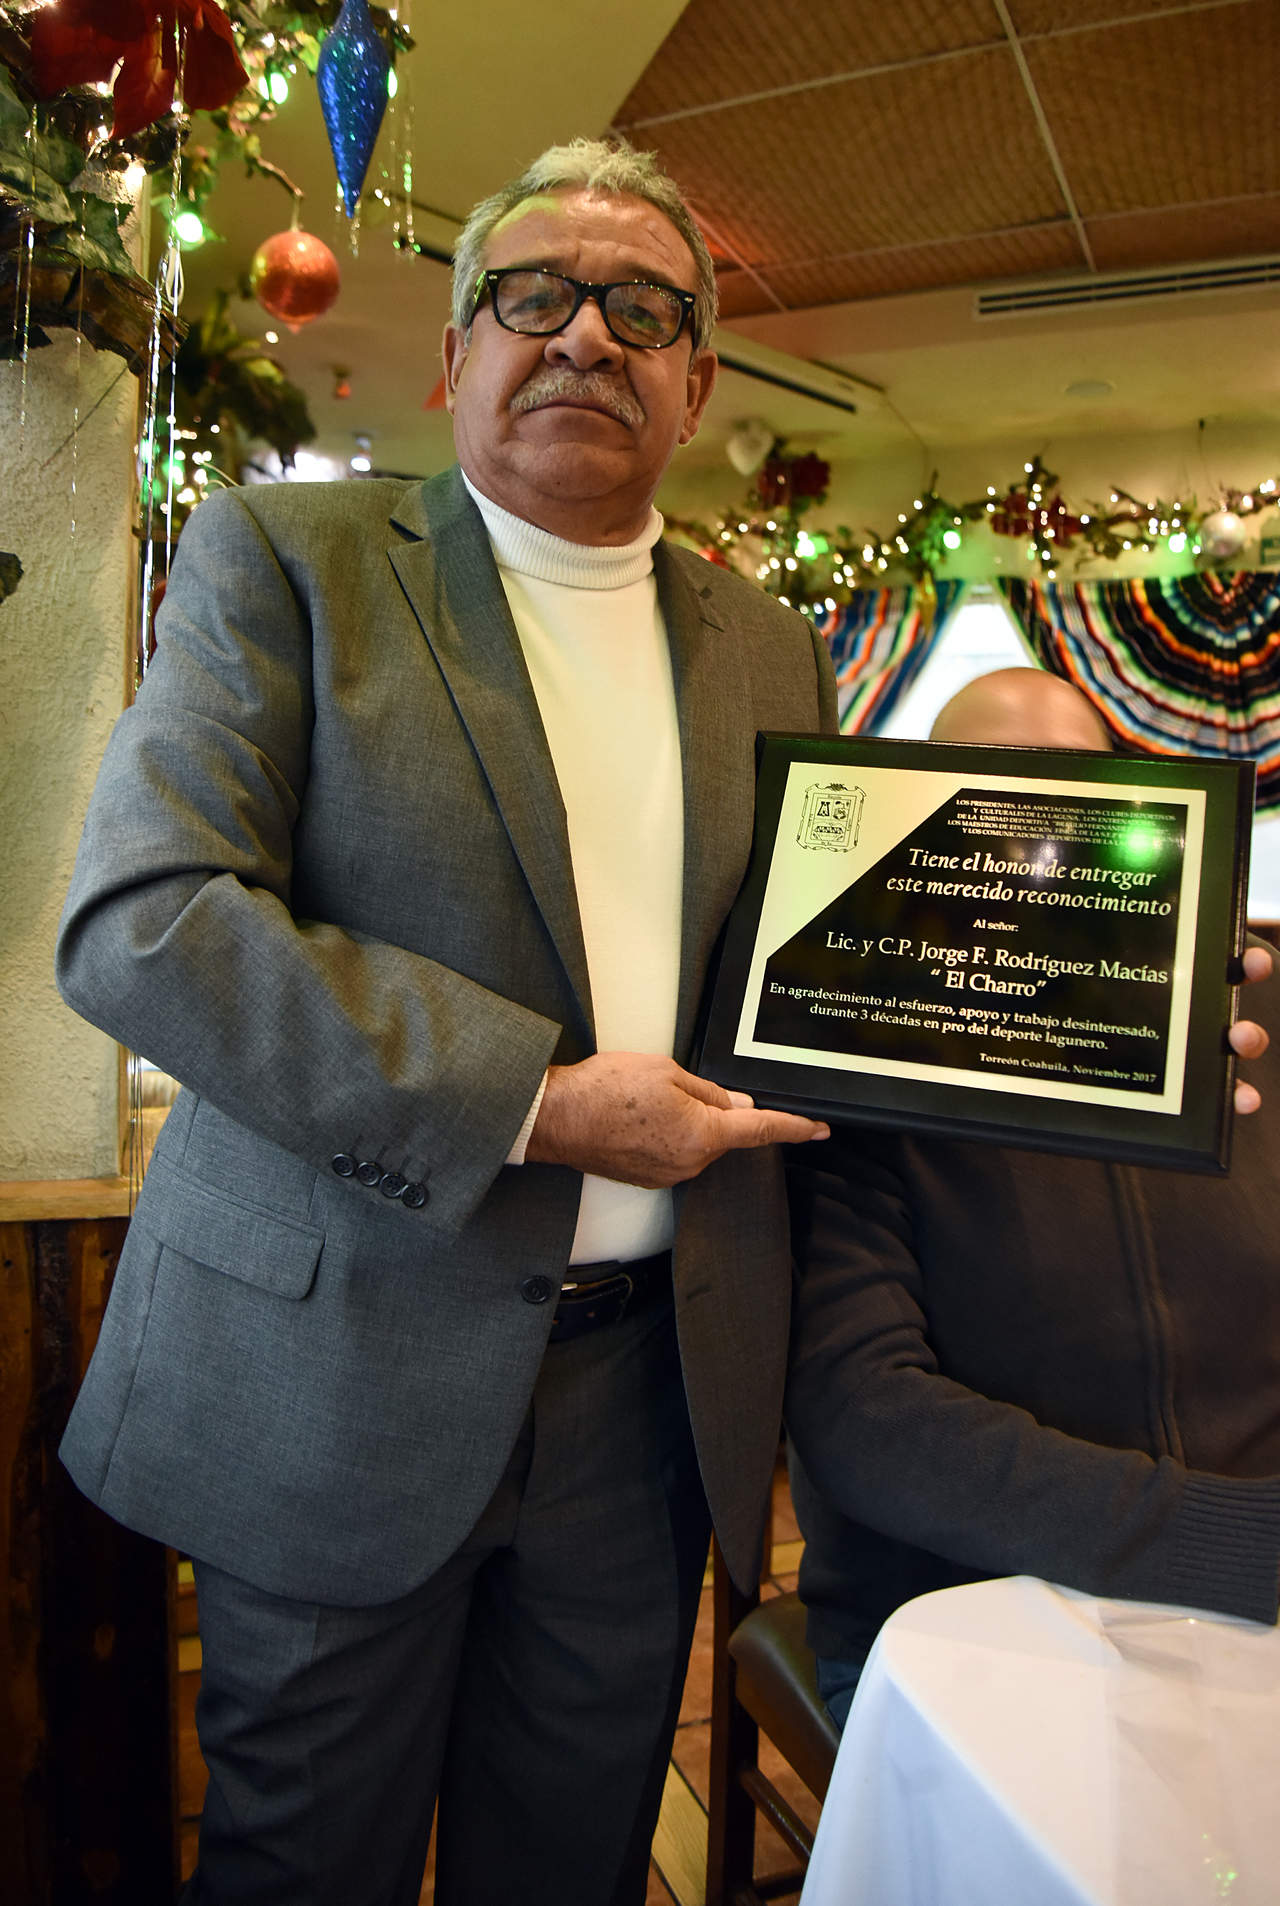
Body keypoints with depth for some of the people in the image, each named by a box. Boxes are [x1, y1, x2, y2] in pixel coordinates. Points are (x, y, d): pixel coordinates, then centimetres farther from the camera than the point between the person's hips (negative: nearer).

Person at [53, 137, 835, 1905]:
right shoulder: (284, 558, -4)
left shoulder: (771, 648, 10)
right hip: (346, 1375, -3)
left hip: (651, 1392, 4)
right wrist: (531, 1099, -21)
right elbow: (136, 922, -16)